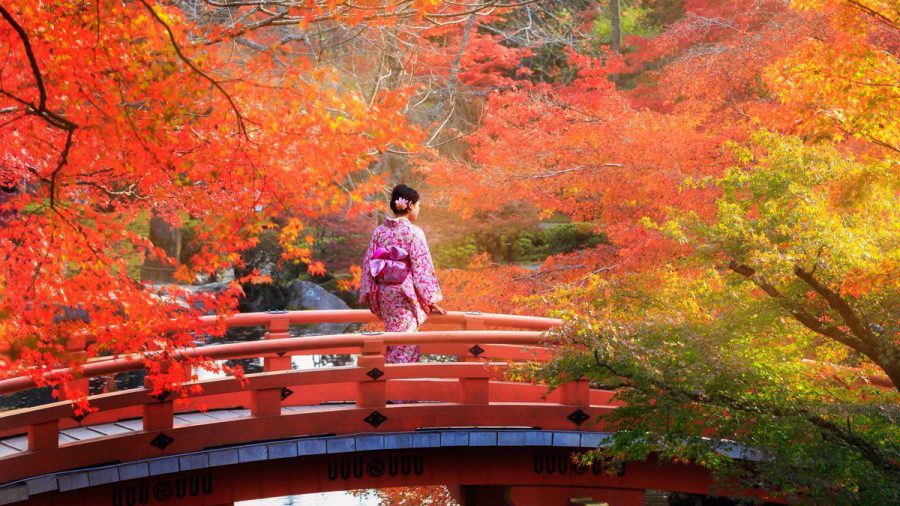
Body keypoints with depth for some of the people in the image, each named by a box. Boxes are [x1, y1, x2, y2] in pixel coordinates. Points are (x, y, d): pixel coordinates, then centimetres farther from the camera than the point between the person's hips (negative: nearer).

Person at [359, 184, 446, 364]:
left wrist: (369, 295, 14)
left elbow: (368, 263, 6)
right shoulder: (413, 232, -12)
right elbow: (422, 268, -11)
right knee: (406, 347, -1)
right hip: (406, 294, -6)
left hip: (384, 295, 6)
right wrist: (431, 301, -5)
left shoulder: (379, 231, 4)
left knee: (392, 343, 16)